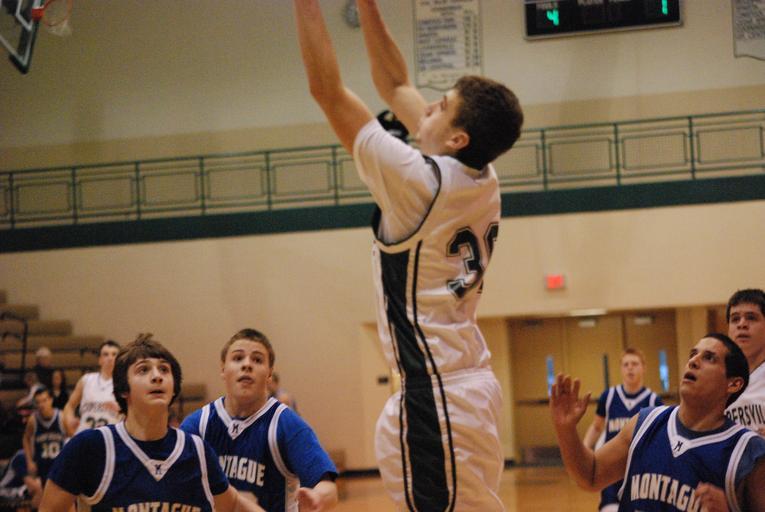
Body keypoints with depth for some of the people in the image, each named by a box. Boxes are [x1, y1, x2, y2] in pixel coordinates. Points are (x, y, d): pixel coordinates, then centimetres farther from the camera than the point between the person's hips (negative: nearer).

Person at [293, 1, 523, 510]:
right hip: (470, 387, 9)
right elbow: (396, 87, 18)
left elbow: (327, 88, -11)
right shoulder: (479, 179, 7)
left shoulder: (420, 182, -15)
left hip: (438, 399, -9)